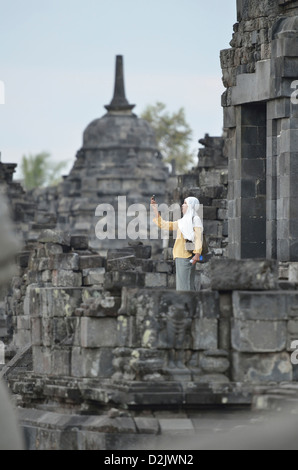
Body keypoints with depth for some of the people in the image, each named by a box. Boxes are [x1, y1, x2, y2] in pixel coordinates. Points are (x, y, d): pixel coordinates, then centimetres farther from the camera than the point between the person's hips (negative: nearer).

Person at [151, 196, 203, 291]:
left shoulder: (195, 220, -3)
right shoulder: (182, 221, 22)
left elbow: (199, 237, -12)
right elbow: (164, 225, 25)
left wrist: (197, 254, -24)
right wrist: (155, 209, 25)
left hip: (187, 255, -9)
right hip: (180, 255, 9)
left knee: (185, 283, -12)